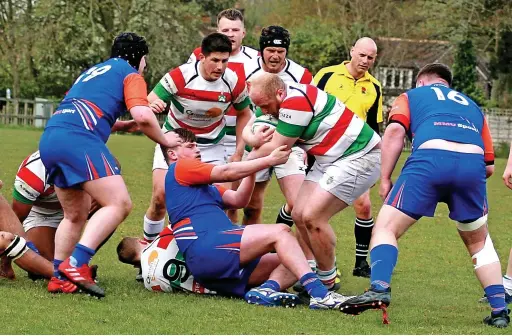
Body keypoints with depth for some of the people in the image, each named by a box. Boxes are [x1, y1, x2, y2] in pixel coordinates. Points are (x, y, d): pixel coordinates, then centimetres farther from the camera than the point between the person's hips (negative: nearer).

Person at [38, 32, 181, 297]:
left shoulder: (93, 72, 34)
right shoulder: (131, 75, 10)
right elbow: (142, 116, -5)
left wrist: (115, 124, 48)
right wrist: (165, 141, 11)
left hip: (49, 139, 9)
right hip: (79, 139, -9)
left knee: (75, 215, 21)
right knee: (119, 203, -11)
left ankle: (59, 277, 14)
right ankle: (77, 263, -27)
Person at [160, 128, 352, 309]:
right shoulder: (179, 169, 8)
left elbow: (238, 200, 21)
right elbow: (227, 173, -1)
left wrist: (254, 158, 12)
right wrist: (269, 160, 0)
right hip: (206, 250, -10)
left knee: (291, 263, 3)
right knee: (279, 232, -19)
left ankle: (266, 289, -29)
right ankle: (318, 293, -37)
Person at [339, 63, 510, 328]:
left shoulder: (412, 96, 29)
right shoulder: (471, 106, 38)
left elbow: (395, 131, 7)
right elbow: (489, 166, 29)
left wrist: (385, 179, 9)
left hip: (431, 159, -3)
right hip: (473, 162, 3)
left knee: (386, 227, 3)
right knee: (478, 242, 24)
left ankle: (379, 289, -20)